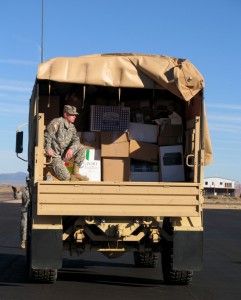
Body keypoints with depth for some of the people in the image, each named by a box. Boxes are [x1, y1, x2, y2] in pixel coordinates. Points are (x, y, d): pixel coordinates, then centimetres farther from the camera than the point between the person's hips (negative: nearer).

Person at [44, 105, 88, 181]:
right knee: (66, 177, -21)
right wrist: (48, 148, -30)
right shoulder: (57, 122, -10)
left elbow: (76, 140, 3)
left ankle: (75, 173, -5)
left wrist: (71, 148, -19)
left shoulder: (72, 127, 12)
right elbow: (47, 136, -15)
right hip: (55, 155, -7)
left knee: (81, 149, -11)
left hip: (65, 154, 7)